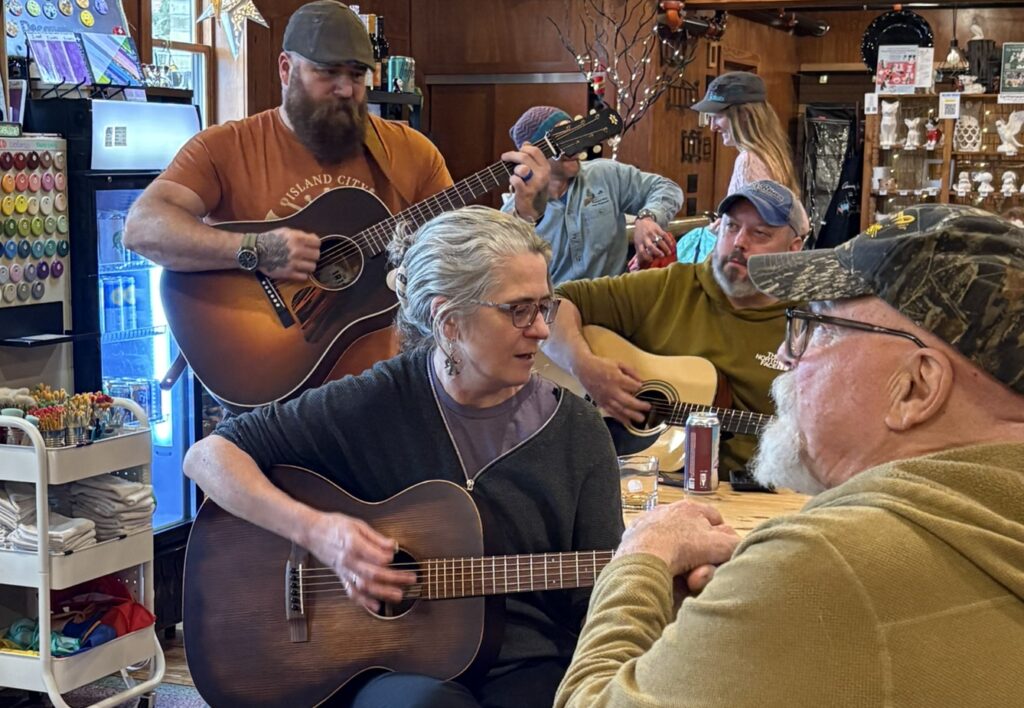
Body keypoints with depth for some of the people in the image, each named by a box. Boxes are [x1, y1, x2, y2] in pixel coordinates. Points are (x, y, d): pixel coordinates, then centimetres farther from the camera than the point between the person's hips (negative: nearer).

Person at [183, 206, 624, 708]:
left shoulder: (576, 431, 3)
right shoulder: (374, 406, -4)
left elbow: (600, 595, 4)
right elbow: (208, 457, -2)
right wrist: (314, 530, -16)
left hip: (531, 665, 3)